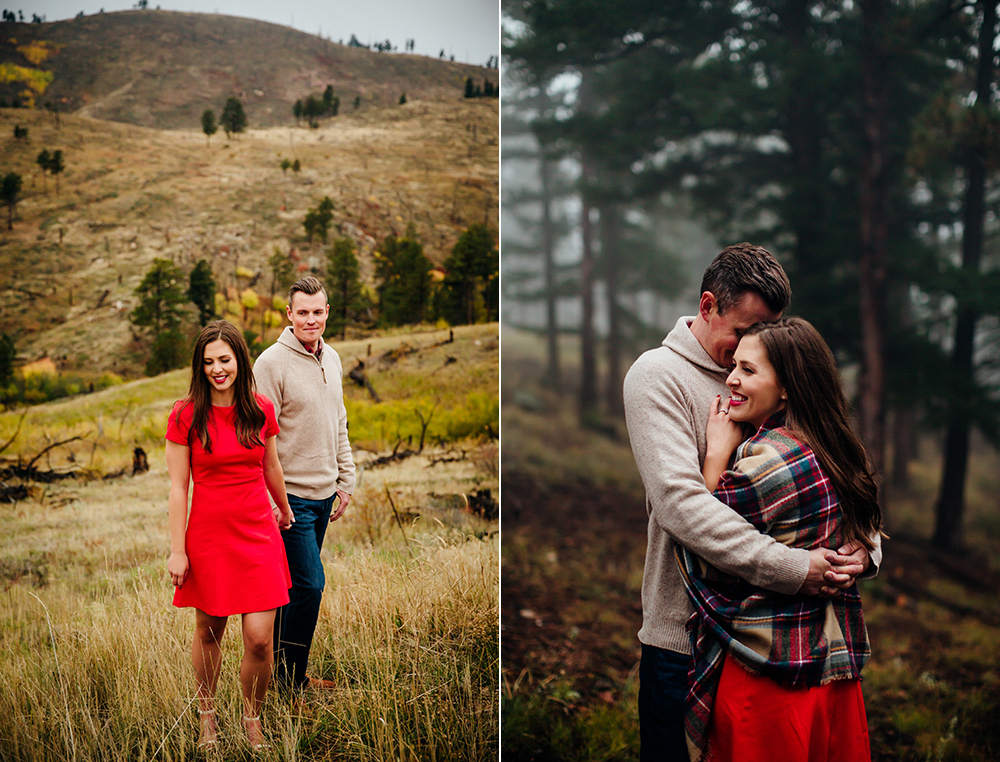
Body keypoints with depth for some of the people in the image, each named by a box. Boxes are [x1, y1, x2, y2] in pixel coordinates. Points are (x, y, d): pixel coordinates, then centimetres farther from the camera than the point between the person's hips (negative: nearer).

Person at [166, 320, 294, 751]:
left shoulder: (261, 410, 1)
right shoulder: (185, 416, -7)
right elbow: (178, 488, -5)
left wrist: (284, 511, 31)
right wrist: (177, 550, -6)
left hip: (258, 535, 2)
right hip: (208, 537, -1)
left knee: (260, 639, -4)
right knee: (208, 633, 12)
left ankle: (252, 720, 19)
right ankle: (207, 716, 35)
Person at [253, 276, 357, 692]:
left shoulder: (332, 359, 11)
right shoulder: (272, 362, -13)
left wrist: (346, 480, 16)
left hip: (324, 494, 7)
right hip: (290, 496, -7)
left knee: (298, 585, 13)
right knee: (308, 586, -7)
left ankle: (281, 666, 25)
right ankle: (290, 679, 7)